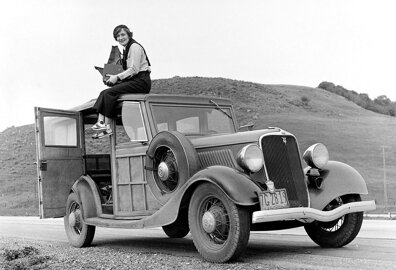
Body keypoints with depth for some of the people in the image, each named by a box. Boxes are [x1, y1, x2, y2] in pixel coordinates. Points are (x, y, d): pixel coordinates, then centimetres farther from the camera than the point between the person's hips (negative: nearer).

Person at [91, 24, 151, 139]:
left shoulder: (135, 47, -9)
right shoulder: (126, 49, 20)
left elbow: (134, 69, -16)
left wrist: (118, 77, -15)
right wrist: (114, 78, 8)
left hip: (141, 82, -9)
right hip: (133, 81, 9)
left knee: (109, 93, -21)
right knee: (104, 93, -7)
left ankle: (107, 127, -17)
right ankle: (101, 121, -18)